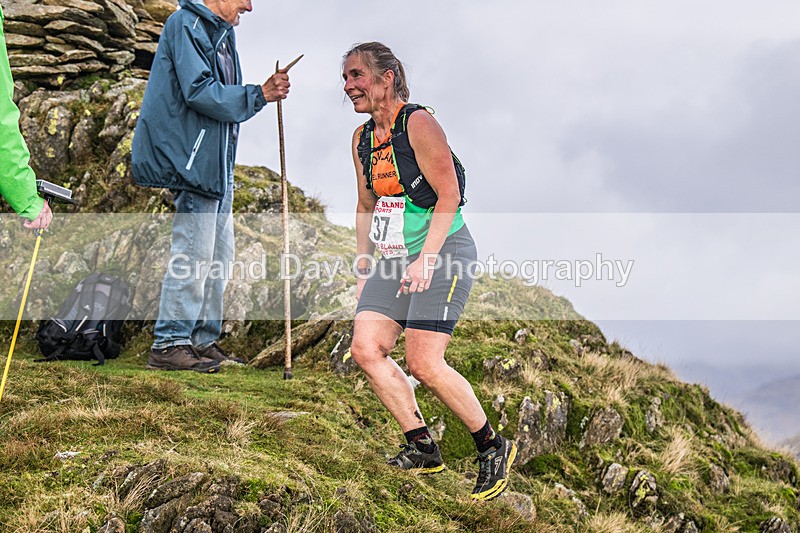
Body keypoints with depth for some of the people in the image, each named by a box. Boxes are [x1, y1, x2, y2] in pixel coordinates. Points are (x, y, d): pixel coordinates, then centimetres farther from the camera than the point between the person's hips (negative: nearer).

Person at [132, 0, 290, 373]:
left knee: (219, 254, 11)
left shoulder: (221, 33, 21)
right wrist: (258, 95, -15)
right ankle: (169, 345, -5)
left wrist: (264, 93, 6)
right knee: (194, 251, -11)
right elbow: (200, 92, -19)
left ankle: (203, 342, 18)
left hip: (216, 160, 10)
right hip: (193, 157, -10)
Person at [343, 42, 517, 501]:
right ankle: (422, 447, 6)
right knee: (366, 349, -5)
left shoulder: (418, 123, -10)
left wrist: (426, 259, -21)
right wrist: (364, 268, 17)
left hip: (444, 253, -8)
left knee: (424, 364, -15)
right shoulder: (363, 138, 14)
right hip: (396, 258, 8)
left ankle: (493, 447, 4)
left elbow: (449, 196, -15)